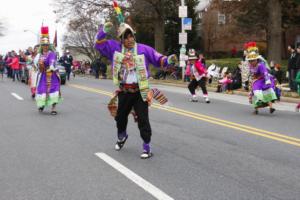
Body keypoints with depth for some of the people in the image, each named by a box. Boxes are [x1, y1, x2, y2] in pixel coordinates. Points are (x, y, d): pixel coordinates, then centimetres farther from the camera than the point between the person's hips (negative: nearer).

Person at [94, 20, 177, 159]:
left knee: (143, 120, -4)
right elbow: (99, 45, 2)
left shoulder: (143, 49, -3)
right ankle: (122, 136, 51)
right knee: (120, 117, 23)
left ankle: (147, 146, 4)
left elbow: (157, 59, -1)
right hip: (124, 91, 3)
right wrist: (103, 31, -13)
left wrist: (167, 60, -21)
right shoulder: (115, 47, 1)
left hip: (140, 91, -3)